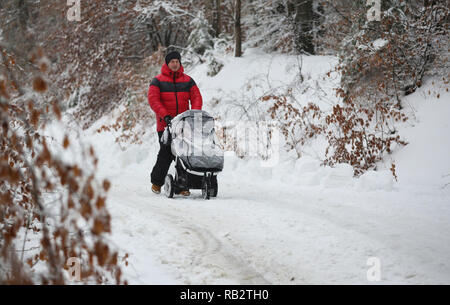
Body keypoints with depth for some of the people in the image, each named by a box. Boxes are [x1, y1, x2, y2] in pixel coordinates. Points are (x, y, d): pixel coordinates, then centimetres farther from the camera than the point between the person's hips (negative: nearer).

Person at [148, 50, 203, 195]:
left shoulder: (188, 80, 13)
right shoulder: (158, 81, 4)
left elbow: (196, 97, 7)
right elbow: (153, 100, -7)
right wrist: (165, 115, -19)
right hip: (165, 124, -3)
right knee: (166, 154, -9)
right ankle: (156, 182, 9)